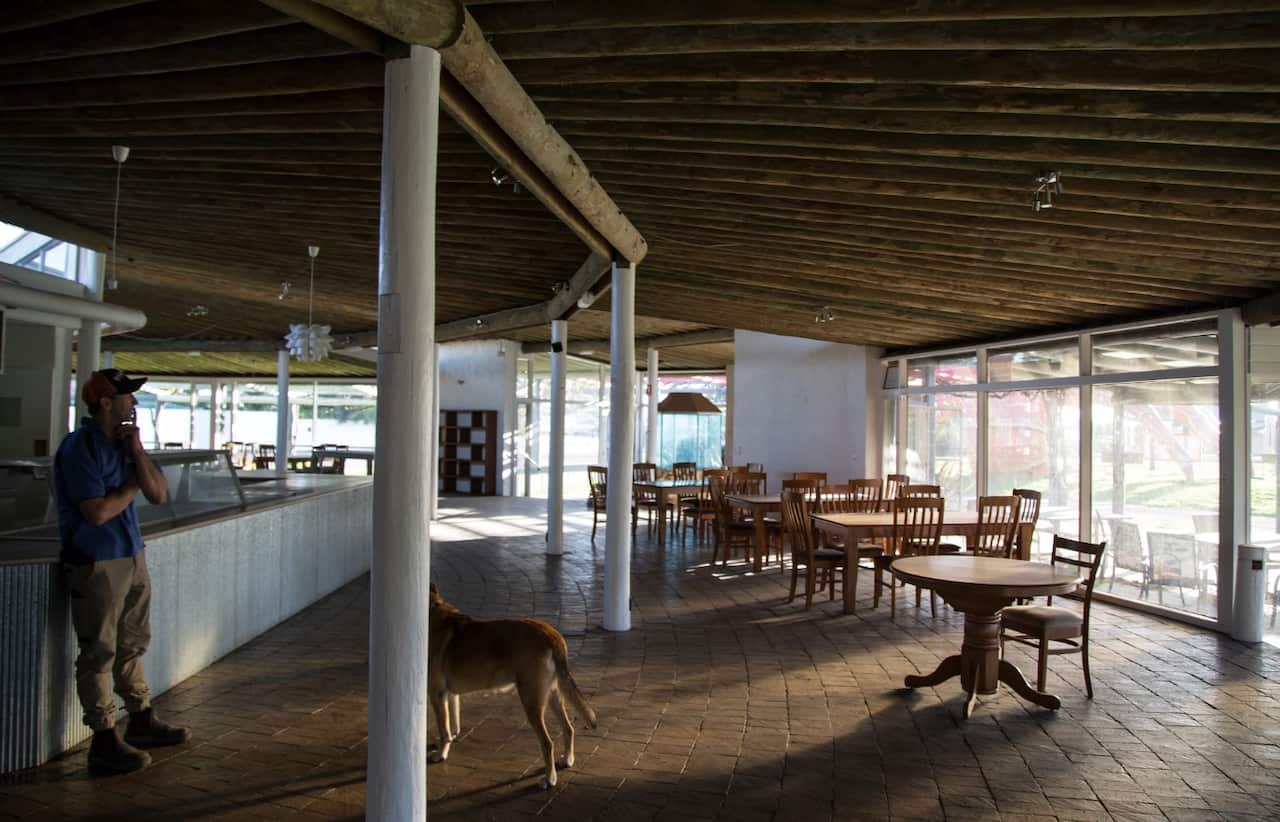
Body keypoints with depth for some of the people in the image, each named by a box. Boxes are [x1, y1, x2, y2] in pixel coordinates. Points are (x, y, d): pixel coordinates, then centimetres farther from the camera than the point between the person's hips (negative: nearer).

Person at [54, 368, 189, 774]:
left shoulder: (124, 442, 10)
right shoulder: (80, 447, -15)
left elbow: (159, 493, 4)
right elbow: (97, 512, -22)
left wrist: (136, 451, -7)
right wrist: (132, 486, -6)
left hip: (132, 556, 8)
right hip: (96, 564, -8)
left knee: (132, 645, 18)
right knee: (99, 654, 0)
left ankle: (141, 721, 31)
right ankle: (104, 740, 9)